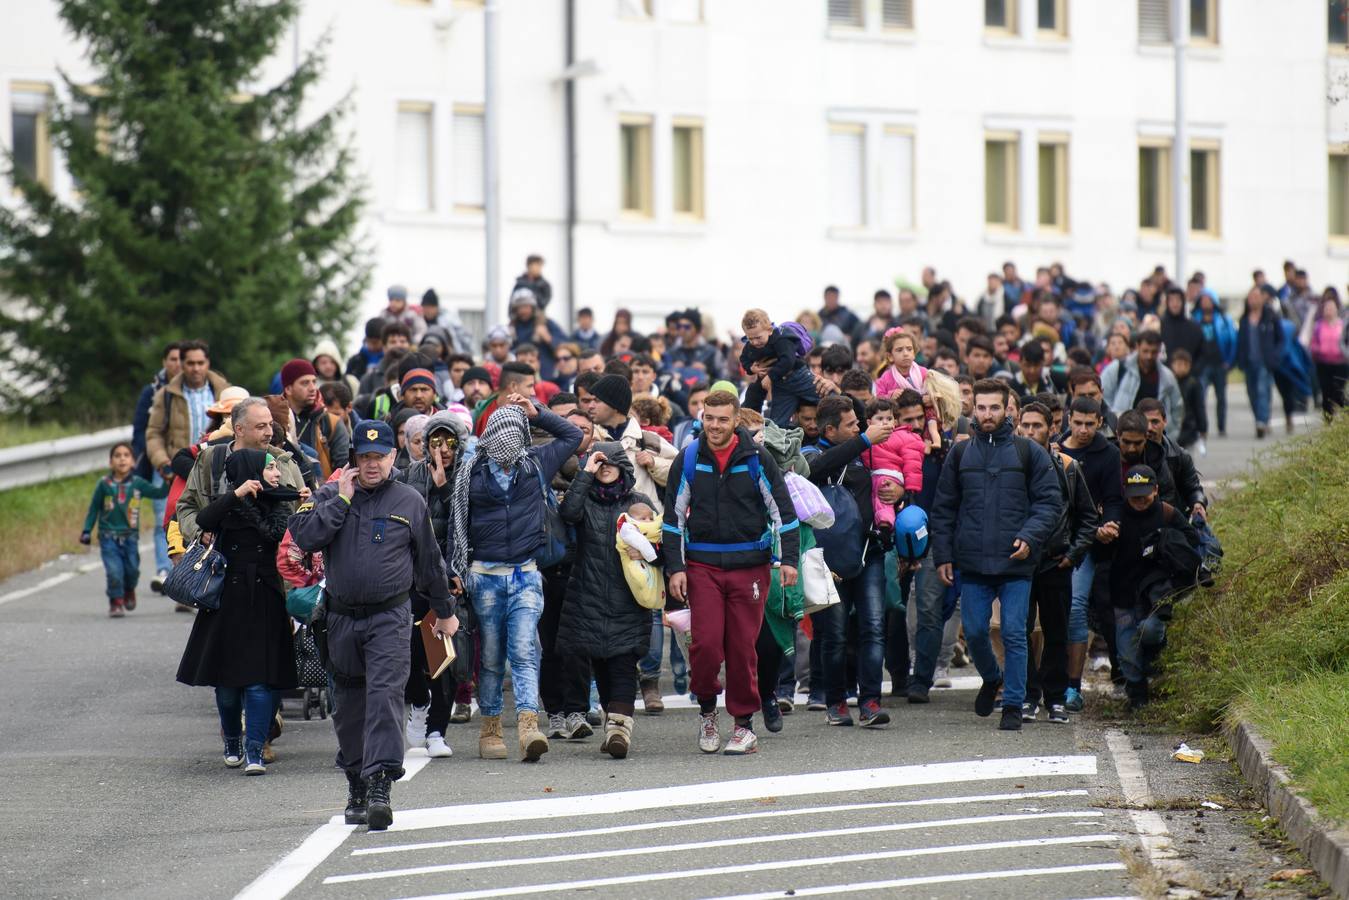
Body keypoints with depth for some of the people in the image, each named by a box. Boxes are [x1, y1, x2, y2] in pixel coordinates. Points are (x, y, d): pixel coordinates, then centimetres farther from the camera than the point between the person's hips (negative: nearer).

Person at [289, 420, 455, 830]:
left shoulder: (409, 502, 4)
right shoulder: (329, 495, 6)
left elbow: (429, 561, 14)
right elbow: (305, 536, -12)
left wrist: (444, 611, 20)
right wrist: (342, 499, -11)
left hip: (389, 617, -3)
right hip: (341, 618, 3)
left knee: (385, 695, -18)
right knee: (349, 705, 11)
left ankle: (380, 786, -25)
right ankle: (357, 787, 25)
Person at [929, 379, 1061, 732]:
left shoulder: (1029, 452, 3)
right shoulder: (960, 454, 10)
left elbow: (1050, 501, 2)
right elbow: (943, 508, 14)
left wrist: (1030, 536, -13)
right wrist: (943, 555, 7)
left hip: (1016, 562, -2)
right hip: (973, 564, 2)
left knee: (1014, 634, -4)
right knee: (974, 631, 4)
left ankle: (1013, 705, 4)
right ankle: (991, 680, 32)